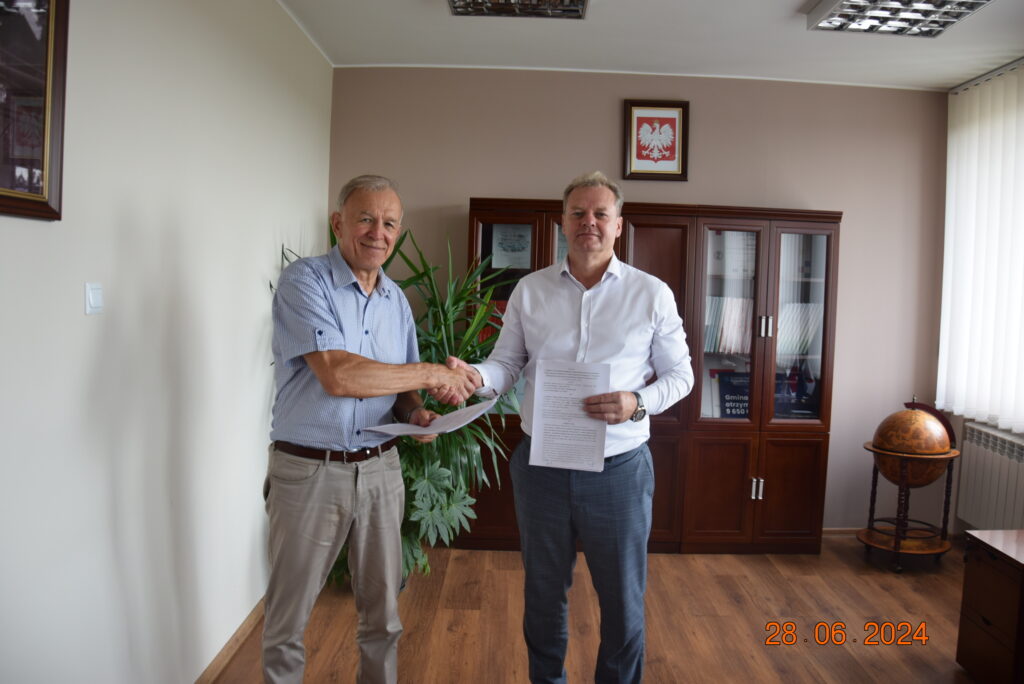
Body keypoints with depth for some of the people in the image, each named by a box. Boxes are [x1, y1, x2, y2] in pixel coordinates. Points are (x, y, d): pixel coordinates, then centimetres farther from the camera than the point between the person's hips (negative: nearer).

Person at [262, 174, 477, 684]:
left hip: (380, 469, 5)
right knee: (287, 618, 10)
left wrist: (416, 412, -6)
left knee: (383, 612, 15)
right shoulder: (304, 281, -11)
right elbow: (337, 375, -24)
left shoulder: (396, 299, 9)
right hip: (308, 470, -5)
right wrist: (432, 374, -18)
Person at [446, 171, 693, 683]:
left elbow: (679, 374, 2)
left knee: (623, 602, 13)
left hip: (620, 468, -1)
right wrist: (475, 376, -19)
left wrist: (638, 404, -17)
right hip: (540, 465, 2)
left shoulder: (652, 294, -2)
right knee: (543, 597, 20)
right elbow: (507, 364, 4)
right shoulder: (529, 290, 3)